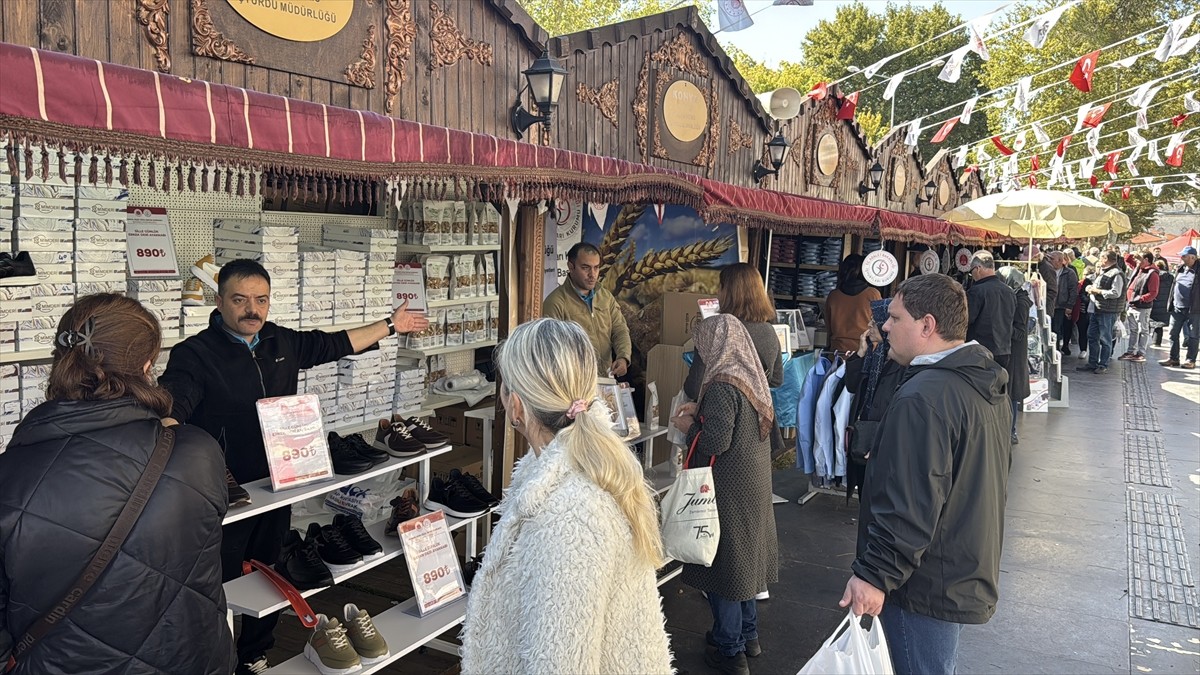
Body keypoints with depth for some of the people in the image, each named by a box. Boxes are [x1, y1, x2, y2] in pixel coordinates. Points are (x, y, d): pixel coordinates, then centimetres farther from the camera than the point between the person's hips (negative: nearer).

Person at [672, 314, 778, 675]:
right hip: (754, 483, 9)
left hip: (729, 489, -9)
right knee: (745, 557, 20)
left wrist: (688, 426, -9)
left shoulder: (723, 385, -23)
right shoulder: (751, 375, 3)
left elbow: (715, 442, -26)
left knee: (723, 562, 5)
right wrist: (701, 412, 11)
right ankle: (748, 635, 35)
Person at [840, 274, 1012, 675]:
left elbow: (909, 505, -30)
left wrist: (874, 574, -24)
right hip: (971, 577, 10)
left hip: (928, 587, -10)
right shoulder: (988, 383, 6)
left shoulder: (923, 397, -27)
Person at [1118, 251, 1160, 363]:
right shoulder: (1139, 269, 9)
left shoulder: (1152, 274, -14)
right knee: (1133, 330, 13)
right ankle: (1131, 352, 20)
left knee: (1143, 331, 0)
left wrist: (1140, 299, -24)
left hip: (1143, 308, -8)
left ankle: (1141, 354, 5)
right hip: (1132, 306, 8)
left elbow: (1153, 293, -20)